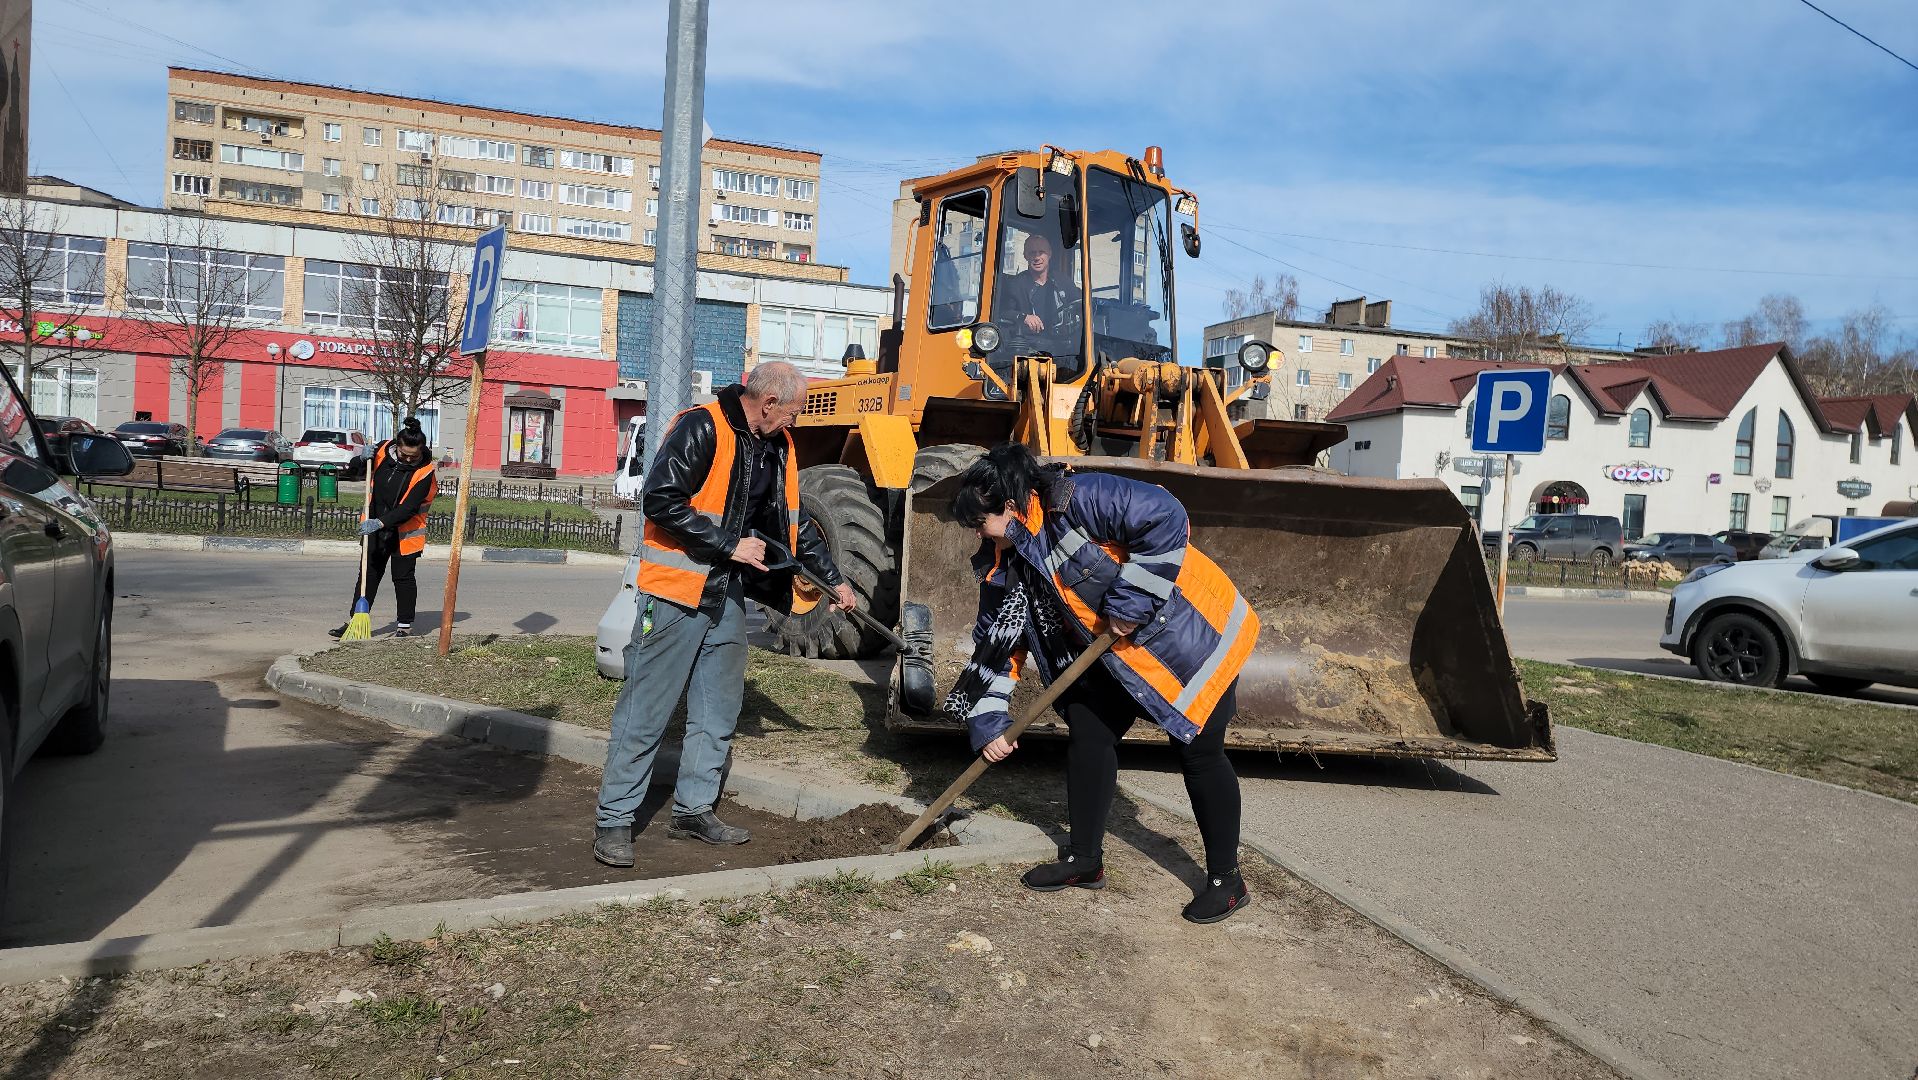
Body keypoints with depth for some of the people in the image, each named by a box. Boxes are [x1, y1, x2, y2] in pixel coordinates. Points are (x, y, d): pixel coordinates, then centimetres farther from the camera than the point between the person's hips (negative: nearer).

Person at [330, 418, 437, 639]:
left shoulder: (425, 472, -21)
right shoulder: (383, 450, -6)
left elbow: (408, 508, -26)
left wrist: (381, 523, -35)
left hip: (405, 531, -5)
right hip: (375, 526, 5)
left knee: (403, 577, 4)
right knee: (368, 574, 9)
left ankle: (405, 624, 16)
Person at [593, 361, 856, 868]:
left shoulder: (776, 447, 10)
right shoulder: (700, 428, -15)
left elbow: (793, 522, 20)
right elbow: (660, 501, -22)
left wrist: (834, 579, 22)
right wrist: (729, 545, -20)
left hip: (728, 594, 8)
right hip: (675, 591, -8)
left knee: (719, 709, 13)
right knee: (646, 710, -2)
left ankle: (694, 809, 26)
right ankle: (614, 820, 7)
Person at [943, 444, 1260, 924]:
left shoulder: (1078, 500, -27)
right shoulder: (1004, 564, -1)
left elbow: (1166, 518, -36)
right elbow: (997, 642, 4)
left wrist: (1129, 602, -31)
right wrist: (988, 723, -2)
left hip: (1191, 635, -8)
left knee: (1199, 752, -2)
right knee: (1086, 731, 3)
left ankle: (1226, 880, 13)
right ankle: (1085, 860, 18)